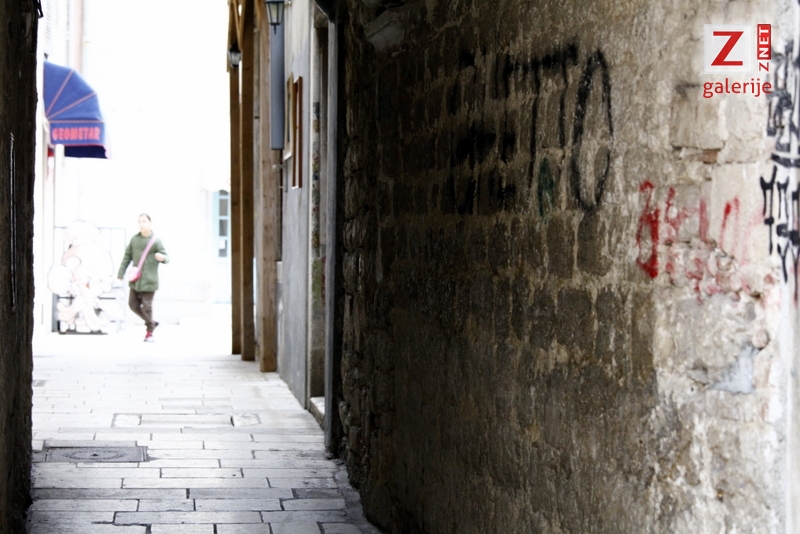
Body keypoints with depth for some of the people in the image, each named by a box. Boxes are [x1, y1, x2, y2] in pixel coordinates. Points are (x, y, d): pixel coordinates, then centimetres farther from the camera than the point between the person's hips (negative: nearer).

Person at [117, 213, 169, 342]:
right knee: (133, 304, 9)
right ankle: (152, 322, 28)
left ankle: (150, 332, 12)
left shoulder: (156, 241, -7)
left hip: (149, 280, -5)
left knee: (146, 306, -5)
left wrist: (162, 257, -33)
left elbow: (167, 257, -9)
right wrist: (120, 274, 9)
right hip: (135, 279, 5)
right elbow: (127, 257, 11)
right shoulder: (134, 239, 6)